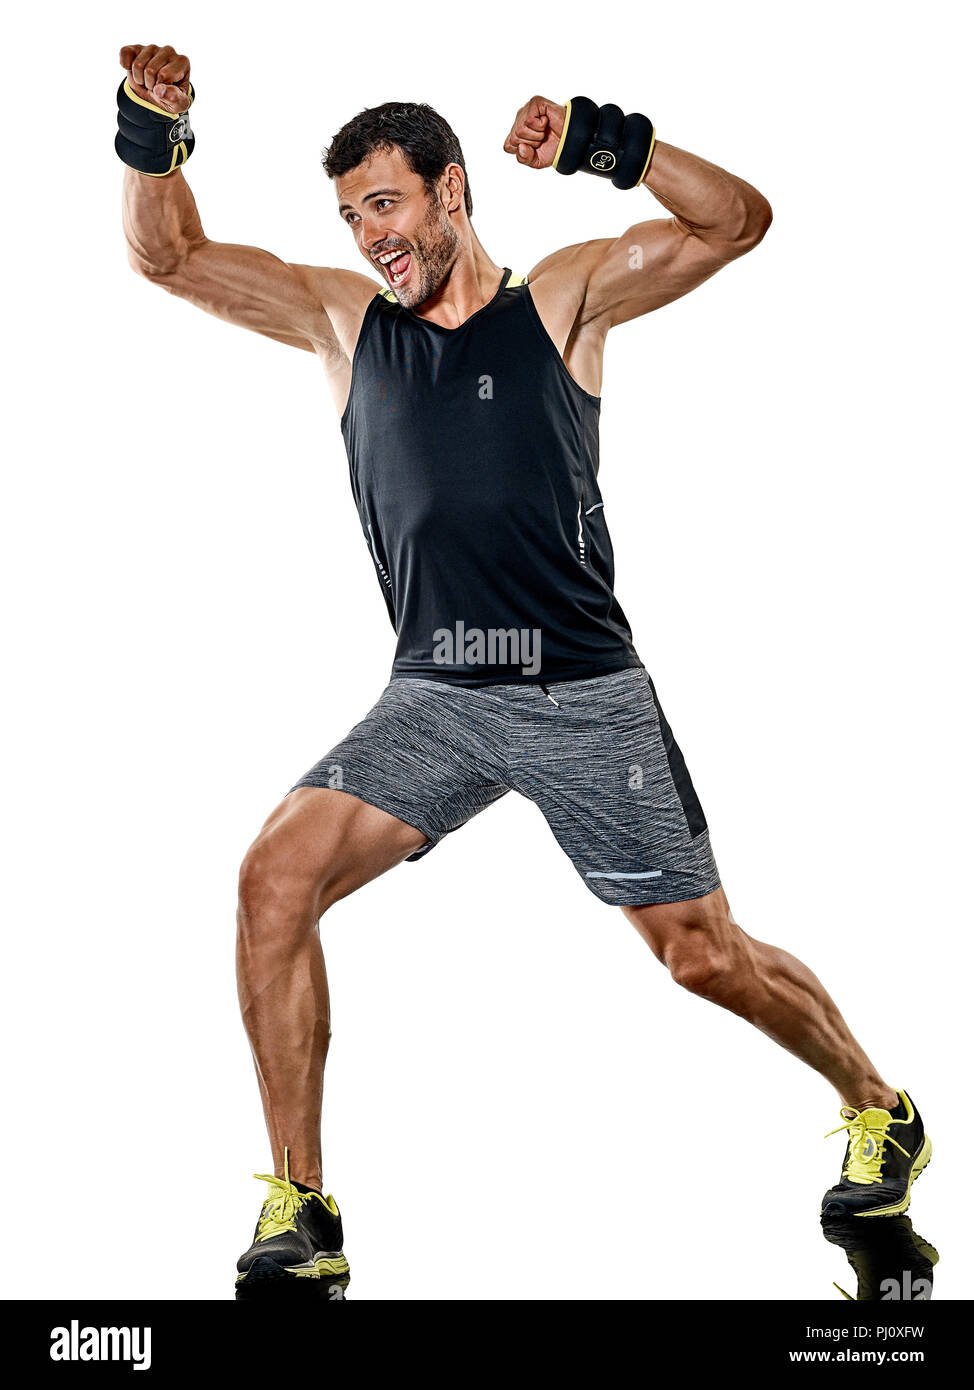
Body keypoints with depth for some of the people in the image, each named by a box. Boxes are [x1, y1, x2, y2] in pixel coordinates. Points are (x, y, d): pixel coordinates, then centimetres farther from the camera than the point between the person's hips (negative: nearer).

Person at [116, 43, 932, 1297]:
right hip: (433, 700, 3)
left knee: (706, 958, 3)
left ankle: (879, 1109, 31)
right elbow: (168, 257, 10)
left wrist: (604, 144, -17)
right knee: (276, 876, -19)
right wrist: (152, 135, -8)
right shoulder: (343, 319, 11)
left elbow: (738, 222, -5)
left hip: (585, 697, -2)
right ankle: (299, 1212, -10)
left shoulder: (563, 298, 3)